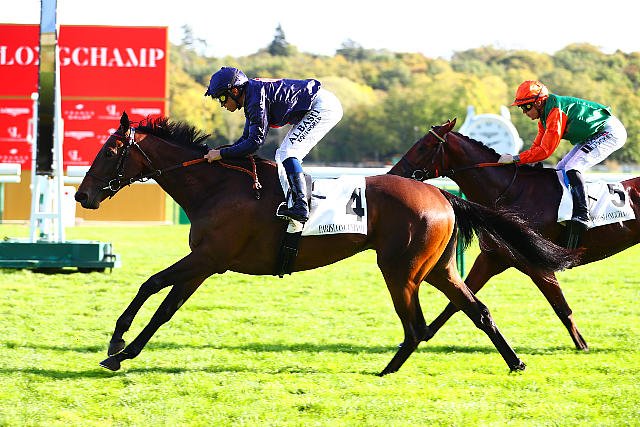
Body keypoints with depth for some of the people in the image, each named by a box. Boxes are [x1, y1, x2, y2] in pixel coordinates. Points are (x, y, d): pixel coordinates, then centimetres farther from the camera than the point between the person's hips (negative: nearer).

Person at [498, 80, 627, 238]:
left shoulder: (556, 112, -28)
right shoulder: (544, 114, 3)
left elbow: (545, 150, -30)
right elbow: (537, 145, 7)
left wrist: (516, 158, -29)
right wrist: (520, 163, -8)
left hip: (610, 133, -11)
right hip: (593, 135, 11)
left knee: (572, 168, -24)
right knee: (560, 170, 10)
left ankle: (582, 216, -27)